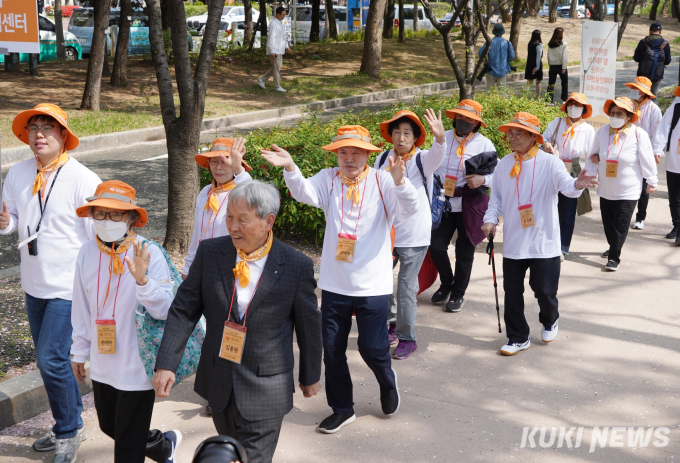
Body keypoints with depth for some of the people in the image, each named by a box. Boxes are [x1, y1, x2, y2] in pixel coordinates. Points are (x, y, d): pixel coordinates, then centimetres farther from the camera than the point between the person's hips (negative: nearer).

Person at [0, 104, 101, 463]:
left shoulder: (83, 180, -15)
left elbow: (101, 236, -13)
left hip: (69, 286, -7)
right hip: (34, 284, 7)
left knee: (51, 358, -10)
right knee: (49, 359, 16)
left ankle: (68, 432, 10)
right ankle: (69, 426, 33)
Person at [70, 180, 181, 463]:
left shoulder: (149, 254, -16)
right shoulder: (88, 253, -2)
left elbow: (164, 310, -20)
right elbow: (82, 309, 9)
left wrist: (142, 279, -36)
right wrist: (79, 352, 15)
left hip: (137, 366, -6)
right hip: (102, 365, 6)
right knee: (109, 427, 22)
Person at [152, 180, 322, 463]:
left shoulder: (297, 266, -12)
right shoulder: (209, 252, -5)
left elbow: (309, 324, 0)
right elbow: (184, 310, -2)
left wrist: (310, 377, 9)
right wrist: (166, 364, -10)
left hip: (265, 390, -4)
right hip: (219, 384, 4)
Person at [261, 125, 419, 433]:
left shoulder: (382, 182, -6)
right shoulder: (328, 179, -1)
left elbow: (411, 208, -21)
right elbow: (305, 193, -19)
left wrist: (400, 182, -42)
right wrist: (290, 168, -39)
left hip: (374, 284, -3)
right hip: (334, 284, 3)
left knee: (372, 347, 0)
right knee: (332, 349, 10)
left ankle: (388, 383, 34)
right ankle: (342, 408, 29)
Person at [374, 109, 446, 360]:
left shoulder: (422, 160, -8)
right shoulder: (382, 160, 2)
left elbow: (437, 155, -32)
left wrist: (440, 137, -53)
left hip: (414, 235, -4)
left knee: (406, 288, 0)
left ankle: (407, 338, 14)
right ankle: (391, 324, 35)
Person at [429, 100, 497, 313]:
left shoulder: (484, 144, -3)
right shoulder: (443, 139, 5)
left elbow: (498, 174, -4)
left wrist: (483, 179, -25)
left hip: (470, 206, -3)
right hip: (444, 204, 3)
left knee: (464, 252, 5)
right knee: (436, 246, 0)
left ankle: (458, 294, 23)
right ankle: (446, 284, 27)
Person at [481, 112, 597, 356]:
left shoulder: (549, 162, -7)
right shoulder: (504, 165, 4)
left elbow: (565, 184, -24)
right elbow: (496, 198, 11)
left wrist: (577, 185, -46)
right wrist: (490, 219, -6)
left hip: (544, 242, -3)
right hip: (513, 243, 3)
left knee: (545, 290, 3)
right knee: (512, 292, 6)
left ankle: (550, 322, 36)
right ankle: (518, 337, 23)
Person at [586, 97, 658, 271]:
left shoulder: (639, 134, -12)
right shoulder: (603, 131, -3)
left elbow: (647, 160, -5)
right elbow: (593, 154, 11)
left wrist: (652, 182, 0)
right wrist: (591, 173, 9)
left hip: (627, 191, -4)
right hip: (605, 189, 4)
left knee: (621, 226, -4)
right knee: (608, 223, 15)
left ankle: (614, 257, 3)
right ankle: (613, 248, 37)